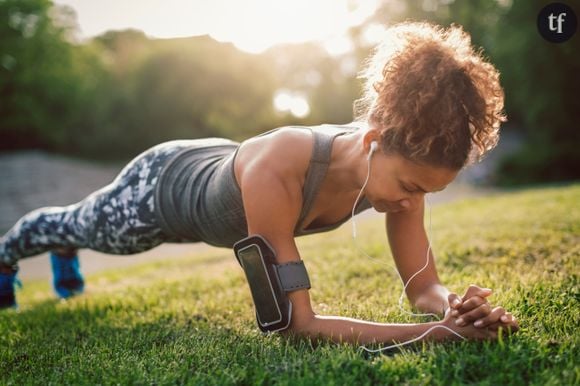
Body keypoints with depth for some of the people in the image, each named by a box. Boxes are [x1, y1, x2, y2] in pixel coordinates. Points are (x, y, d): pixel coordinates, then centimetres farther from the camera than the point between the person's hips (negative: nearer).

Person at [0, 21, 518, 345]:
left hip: (218, 168, 5)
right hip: (160, 186, -5)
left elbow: (424, 288, -25)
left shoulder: (398, 162, -31)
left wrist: (456, 309, -48)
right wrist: (440, 333, -55)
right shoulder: (275, 170, -50)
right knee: (80, 226, 31)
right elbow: (297, 323, -46)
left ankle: (64, 257, 75)